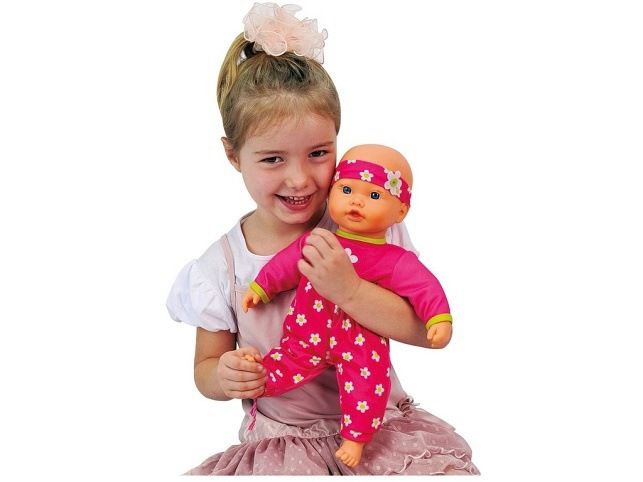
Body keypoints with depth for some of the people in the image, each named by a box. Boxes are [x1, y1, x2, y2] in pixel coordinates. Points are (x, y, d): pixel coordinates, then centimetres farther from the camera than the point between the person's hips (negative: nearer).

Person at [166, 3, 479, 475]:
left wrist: (349, 290, -25)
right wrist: (225, 378, -17)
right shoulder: (221, 266, -5)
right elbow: (205, 367, 8)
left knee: (448, 467, -24)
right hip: (280, 441, 0)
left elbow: (434, 330, -12)